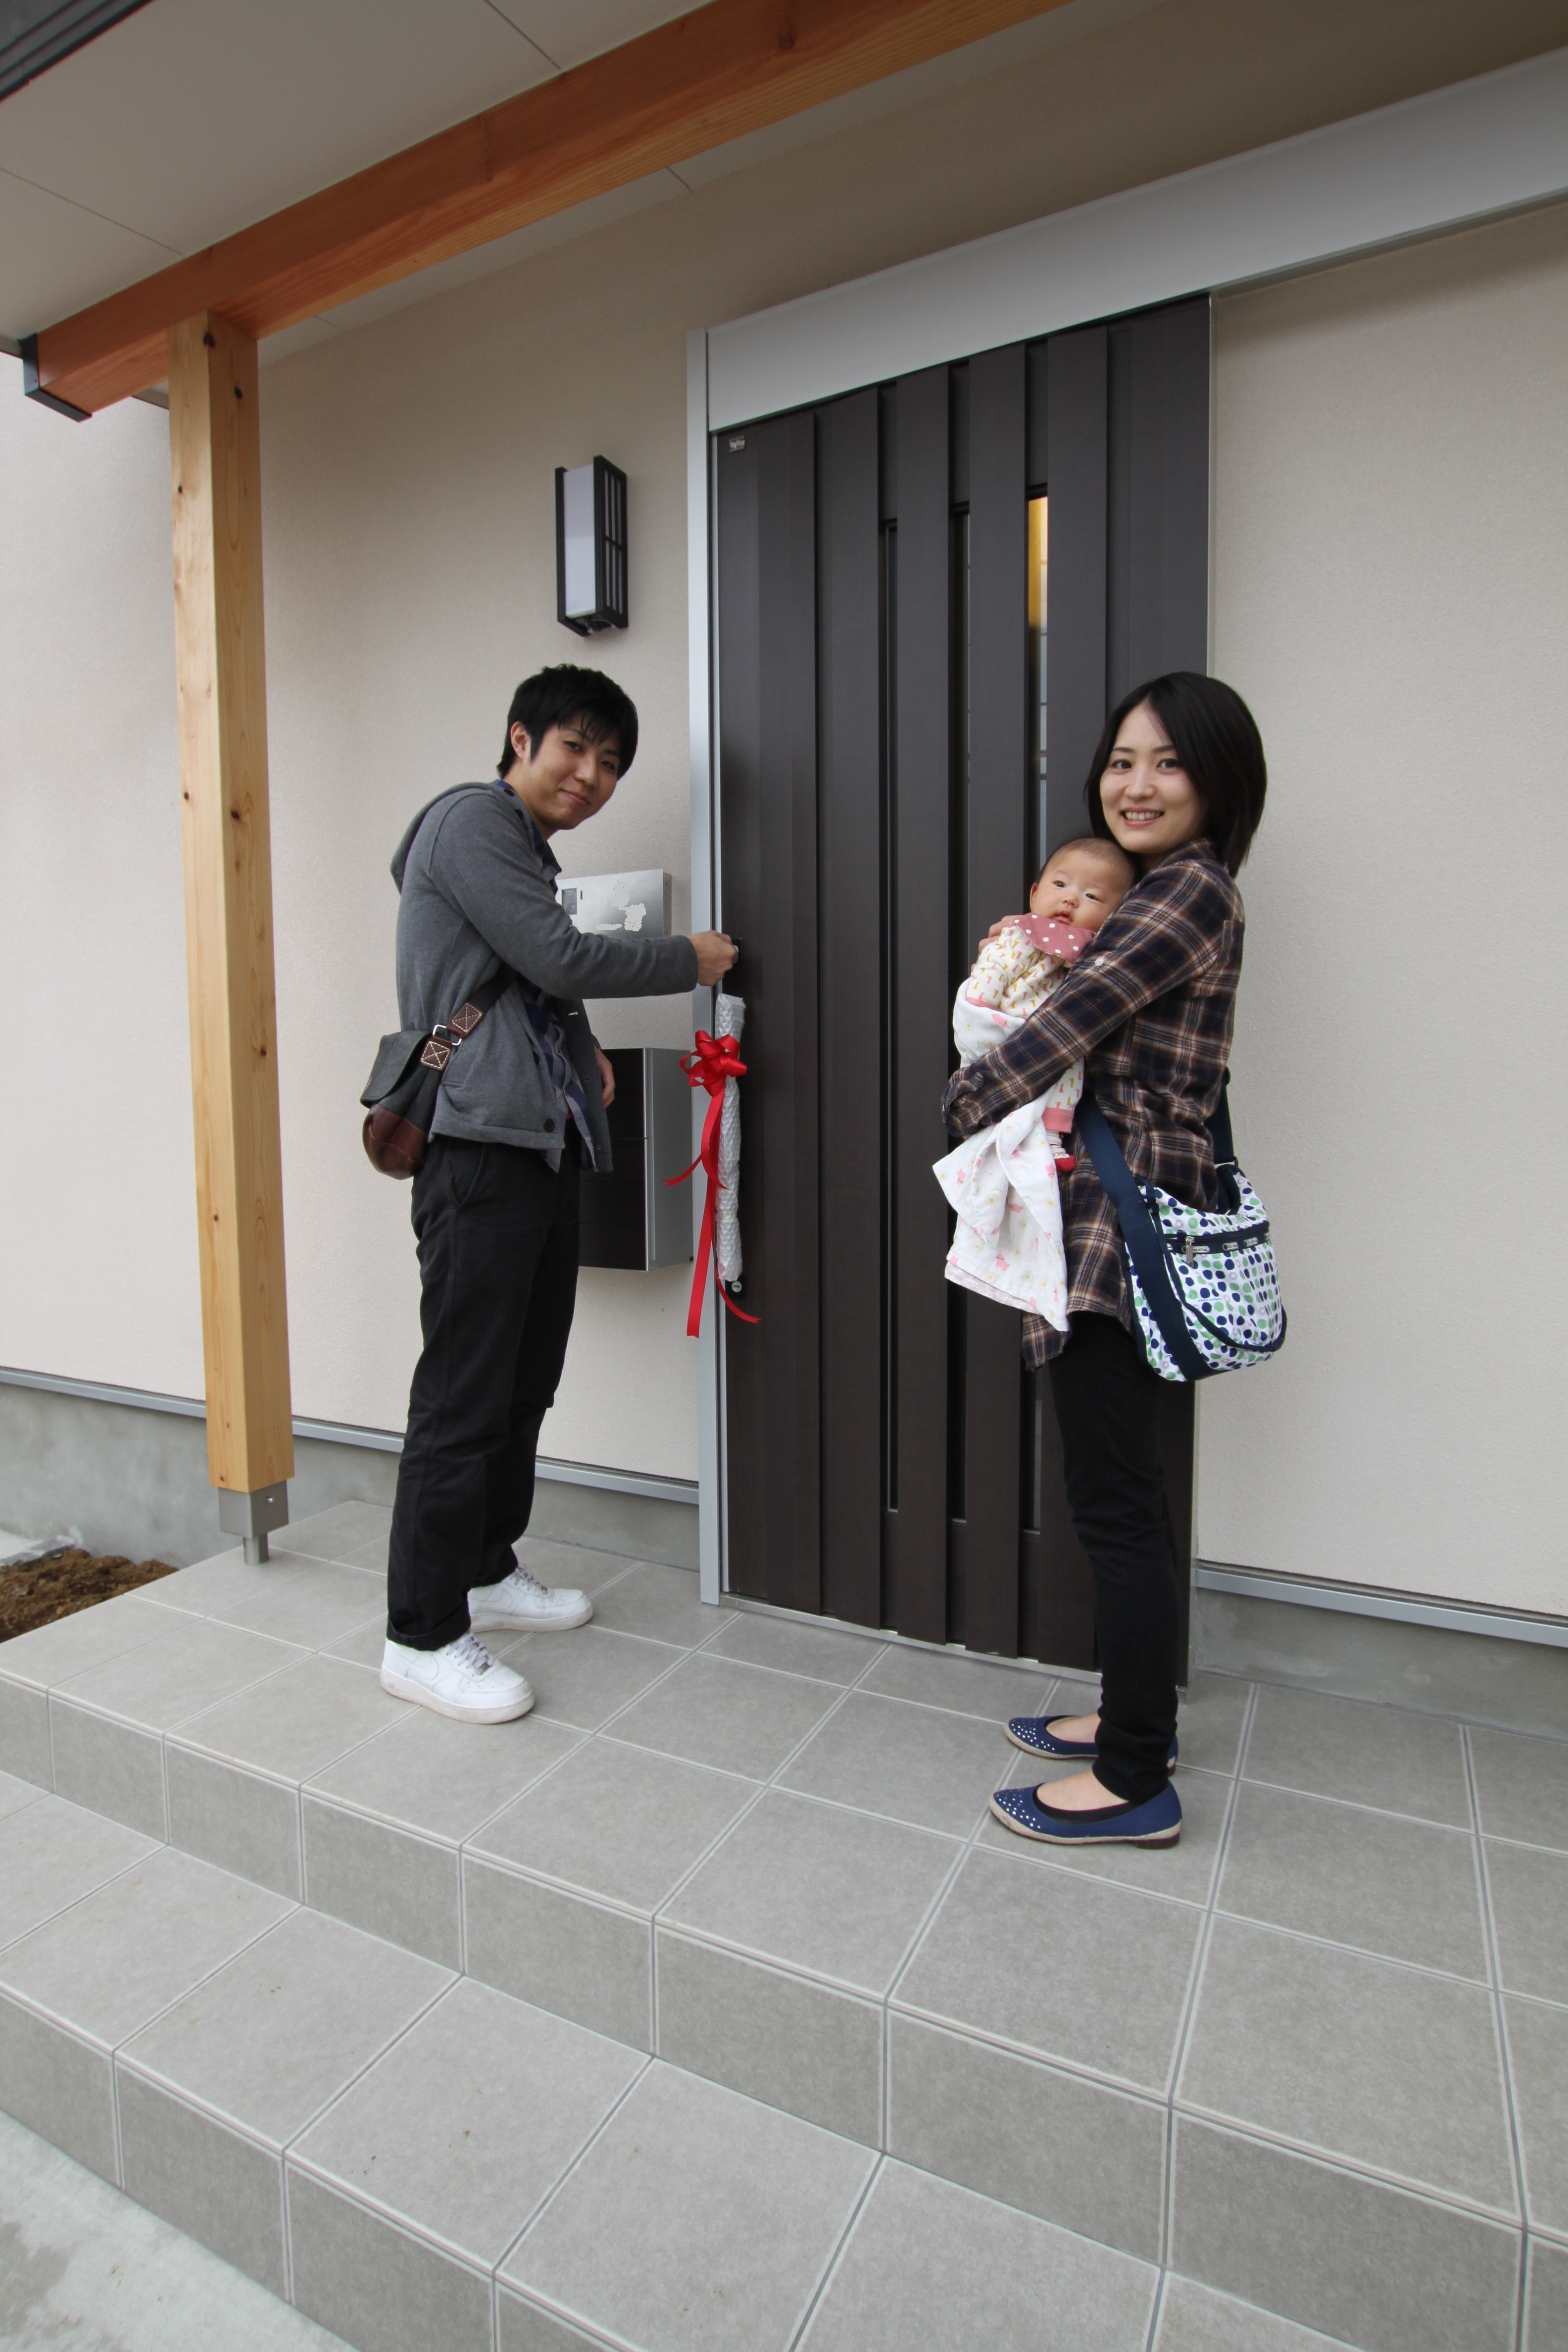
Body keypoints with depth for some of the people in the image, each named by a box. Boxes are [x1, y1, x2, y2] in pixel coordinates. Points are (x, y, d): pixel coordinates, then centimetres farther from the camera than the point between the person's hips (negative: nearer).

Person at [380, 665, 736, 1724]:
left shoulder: (529, 850, 24)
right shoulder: (472, 819, -5)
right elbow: (559, 958, -14)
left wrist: (582, 1051, 10)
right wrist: (687, 961, -2)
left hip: (542, 1144, 10)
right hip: (479, 1148, -10)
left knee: (524, 1380, 15)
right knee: (463, 1396, -6)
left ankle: (486, 1571, 30)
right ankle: (423, 1637, 6)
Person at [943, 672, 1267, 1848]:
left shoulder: (1188, 891, -11)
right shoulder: (1170, 892, 21)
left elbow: (1068, 1022, -17)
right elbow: (1091, 1030, 18)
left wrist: (963, 1100, -2)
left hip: (1125, 1216, -10)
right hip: (1121, 1214, 10)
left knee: (1118, 1502, -2)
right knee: (1120, 1492, 17)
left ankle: (1136, 1783, 13)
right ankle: (1134, 1715, 33)